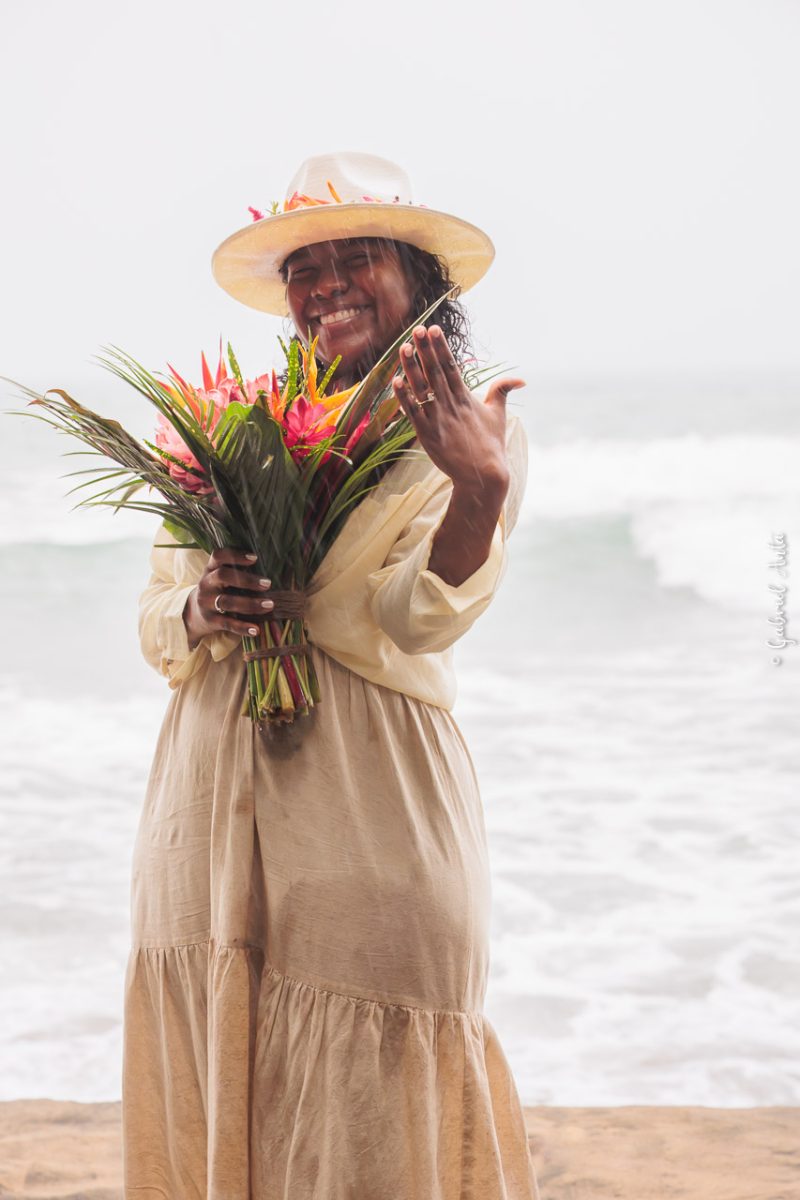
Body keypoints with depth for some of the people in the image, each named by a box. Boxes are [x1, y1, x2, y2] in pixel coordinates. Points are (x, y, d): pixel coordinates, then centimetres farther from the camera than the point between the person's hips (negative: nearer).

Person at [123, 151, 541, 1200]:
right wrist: (198, 614, -12)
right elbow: (152, 626, 12)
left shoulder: (469, 437, 1)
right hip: (208, 826, 4)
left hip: (369, 826, -4)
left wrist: (481, 491, -33)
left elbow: (420, 619, -15)